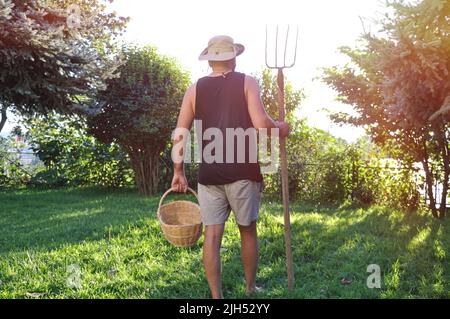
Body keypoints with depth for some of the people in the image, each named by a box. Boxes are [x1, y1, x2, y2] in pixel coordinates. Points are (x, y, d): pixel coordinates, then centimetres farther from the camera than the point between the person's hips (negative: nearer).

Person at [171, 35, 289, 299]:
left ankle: (216, 296, 9)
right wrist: (281, 129, 8)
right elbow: (260, 123, -13)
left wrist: (179, 172, 11)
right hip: (243, 172, -1)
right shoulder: (247, 83, 0)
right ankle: (251, 288, 29)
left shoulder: (195, 89, 8)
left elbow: (179, 135, 3)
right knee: (248, 230, 14)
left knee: (212, 234, 5)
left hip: (209, 174, 2)